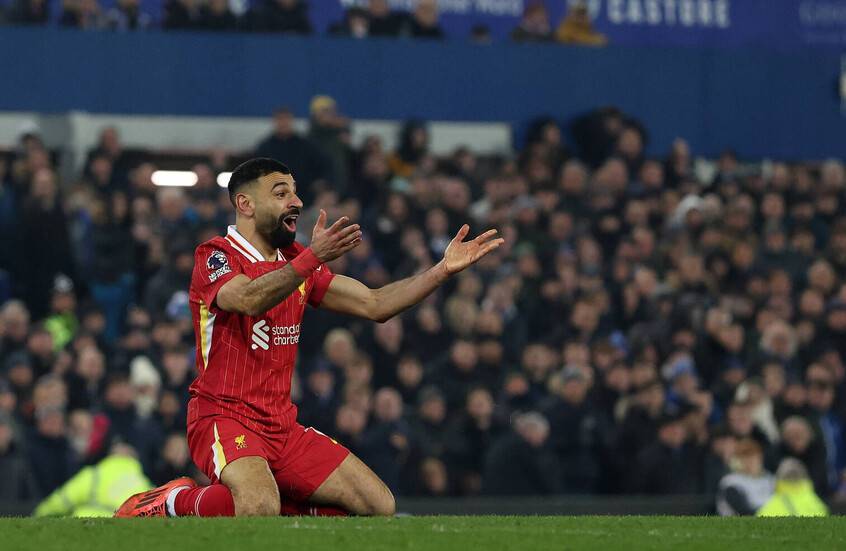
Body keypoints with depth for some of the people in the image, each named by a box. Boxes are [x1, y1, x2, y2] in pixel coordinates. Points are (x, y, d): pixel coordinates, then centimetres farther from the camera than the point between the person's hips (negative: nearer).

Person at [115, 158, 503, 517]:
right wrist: (313, 259, -43)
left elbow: (375, 305, 13)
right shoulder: (216, 256, -9)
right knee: (260, 507, -36)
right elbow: (248, 299, -31)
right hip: (224, 416, -8)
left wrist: (444, 269, 3)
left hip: (282, 424, 8)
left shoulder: (295, 260, 13)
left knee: (380, 506, 0)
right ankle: (169, 503, -7)